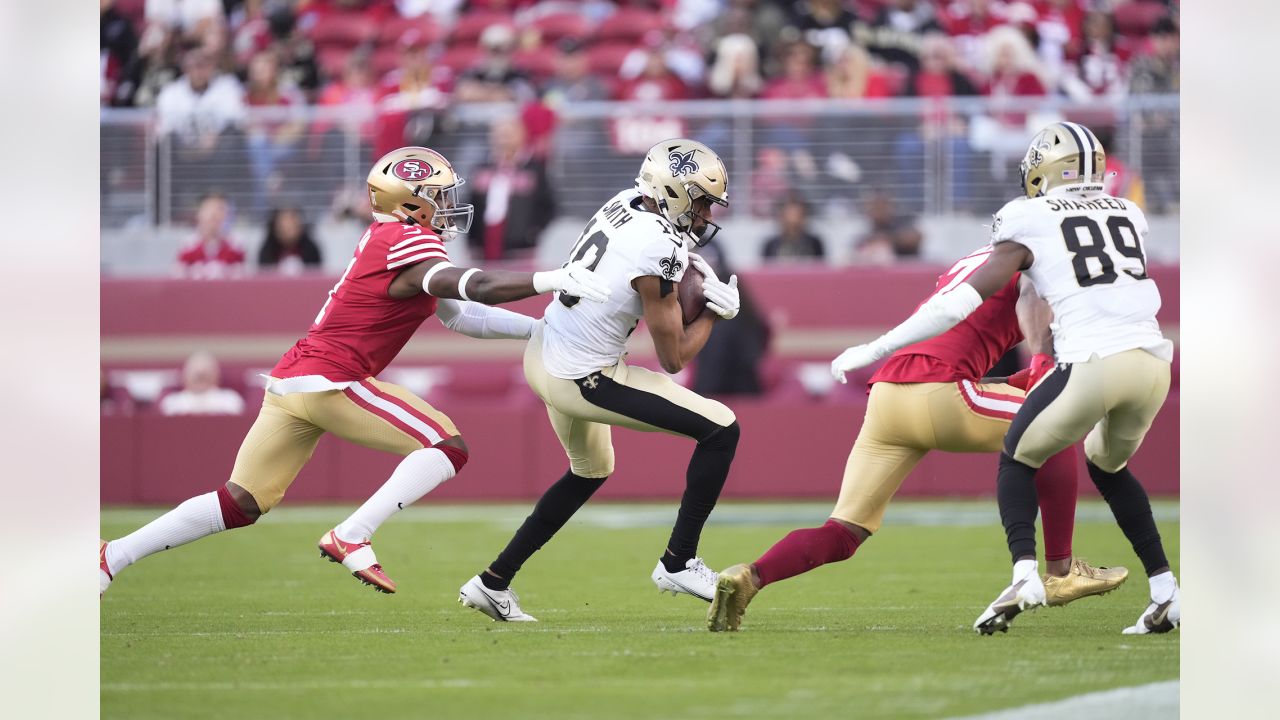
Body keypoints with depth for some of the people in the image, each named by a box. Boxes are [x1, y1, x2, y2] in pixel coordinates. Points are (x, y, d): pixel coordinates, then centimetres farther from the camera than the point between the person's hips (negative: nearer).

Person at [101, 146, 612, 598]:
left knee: (240, 505, 14)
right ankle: (351, 538, -14)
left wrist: (540, 329, 19)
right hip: (329, 383, -9)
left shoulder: (385, 240, 19)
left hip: (289, 381, 9)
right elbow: (474, 287, -25)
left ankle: (110, 559, 14)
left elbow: (459, 316, 21)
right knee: (447, 449, -6)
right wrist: (552, 280, -27)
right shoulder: (408, 243, -10)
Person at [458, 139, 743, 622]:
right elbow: (674, 357, -14)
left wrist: (689, 264, 6)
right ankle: (678, 563, 2)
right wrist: (715, 312, 0)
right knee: (721, 430, -5)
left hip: (542, 351, 9)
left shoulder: (626, 202, -1)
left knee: (591, 471, 32)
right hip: (581, 380, -9)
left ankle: (493, 581, 32)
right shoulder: (658, 253, -24)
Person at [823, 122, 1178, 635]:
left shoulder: (1029, 226, 6)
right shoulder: (1127, 214, 19)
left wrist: (874, 349, 6)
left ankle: (1024, 572, -6)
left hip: (1092, 365, -5)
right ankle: (1167, 592, 20)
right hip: (1152, 362, 5)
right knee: (1108, 466, 30)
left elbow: (963, 300, 2)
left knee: (1017, 462, 18)